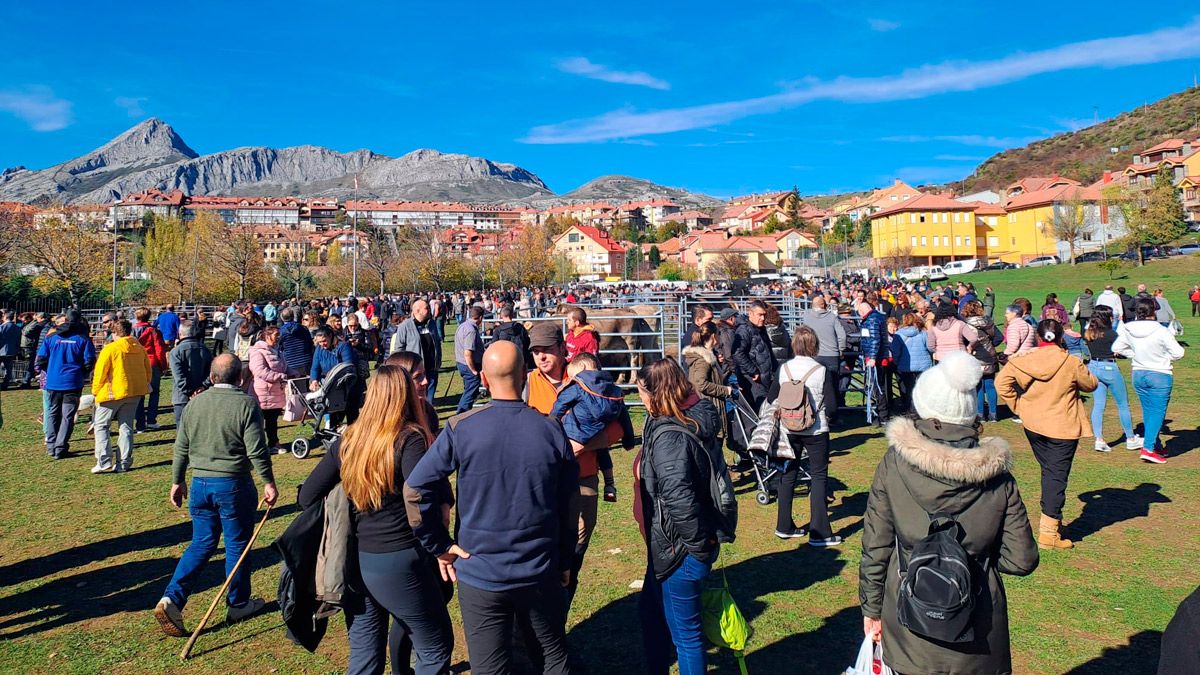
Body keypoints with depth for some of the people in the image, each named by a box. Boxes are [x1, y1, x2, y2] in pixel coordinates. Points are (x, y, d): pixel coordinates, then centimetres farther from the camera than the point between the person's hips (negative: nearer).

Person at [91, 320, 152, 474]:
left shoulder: (110, 349, -11)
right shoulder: (139, 348, 7)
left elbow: (100, 372, -10)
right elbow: (147, 369, 13)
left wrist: (95, 392, 2)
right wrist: (145, 386, 24)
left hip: (113, 393, -5)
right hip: (135, 392, 5)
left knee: (101, 425, 8)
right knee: (126, 426, 11)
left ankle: (104, 462, -1)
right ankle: (124, 463, 9)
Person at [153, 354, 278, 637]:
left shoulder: (194, 403, 5)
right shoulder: (246, 404, -12)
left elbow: (181, 448, 10)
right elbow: (256, 450, -14)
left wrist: (177, 481, 20)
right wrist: (268, 482, -6)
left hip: (200, 483, 5)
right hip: (233, 485, -5)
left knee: (201, 544, 16)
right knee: (237, 544, 9)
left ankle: (171, 598, 3)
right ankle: (238, 604, 22)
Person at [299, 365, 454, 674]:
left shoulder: (348, 441, 4)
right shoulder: (410, 439, -14)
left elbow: (308, 496, 5)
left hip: (355, 562, 6)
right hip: (398, 564, -6)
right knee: (436, 649, 12)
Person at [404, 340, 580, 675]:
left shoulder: (461, 428, -13)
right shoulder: (551, 430, -8)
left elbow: (415, 489, -15)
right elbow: (569, 505, -1)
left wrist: (439, 546, -4)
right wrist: (565, 561, 12)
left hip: (480, 575, -1)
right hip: (540, 573, 2)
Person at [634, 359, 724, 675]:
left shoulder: (669, 436, -27)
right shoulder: (690, 420, 3)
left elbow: (679, 498, -34)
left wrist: (698, 542, -20)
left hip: (681, 552, -10)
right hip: (669, 545, 10)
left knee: (684, 632, 9)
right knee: (651, 611, 27)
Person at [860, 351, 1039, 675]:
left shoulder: (894, 464, -12)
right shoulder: (996, 474, -9)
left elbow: (875, 547, -7)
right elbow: (1021, 560, -5)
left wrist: (872, 609, 6)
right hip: (978, 634, 1)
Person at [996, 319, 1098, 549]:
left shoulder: (1025, 360, -7)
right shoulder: (1072, 363, -11)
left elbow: (1002, 381, -12)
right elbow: (1091, 385, 4)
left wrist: (1017, 405, -2)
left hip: (1033, 424, 3)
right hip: (1063, 427, -3)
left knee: (1048, 471, 21)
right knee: (1057, 476, 1)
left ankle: (1050, 519, 31)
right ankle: (1049, 531, 1)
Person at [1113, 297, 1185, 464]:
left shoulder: (1128, 330, -5)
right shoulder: (1161, 331, -19)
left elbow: (1117, 348, 7)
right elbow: (1178, 353, -14)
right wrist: (1166, 357, 7)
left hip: (1138, 374, 5)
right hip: (1160, 375, -5)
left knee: (1148, 412, 16)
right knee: (1158, 412, -1)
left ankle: (1157, 447, 27)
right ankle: (1148, 449, -9)